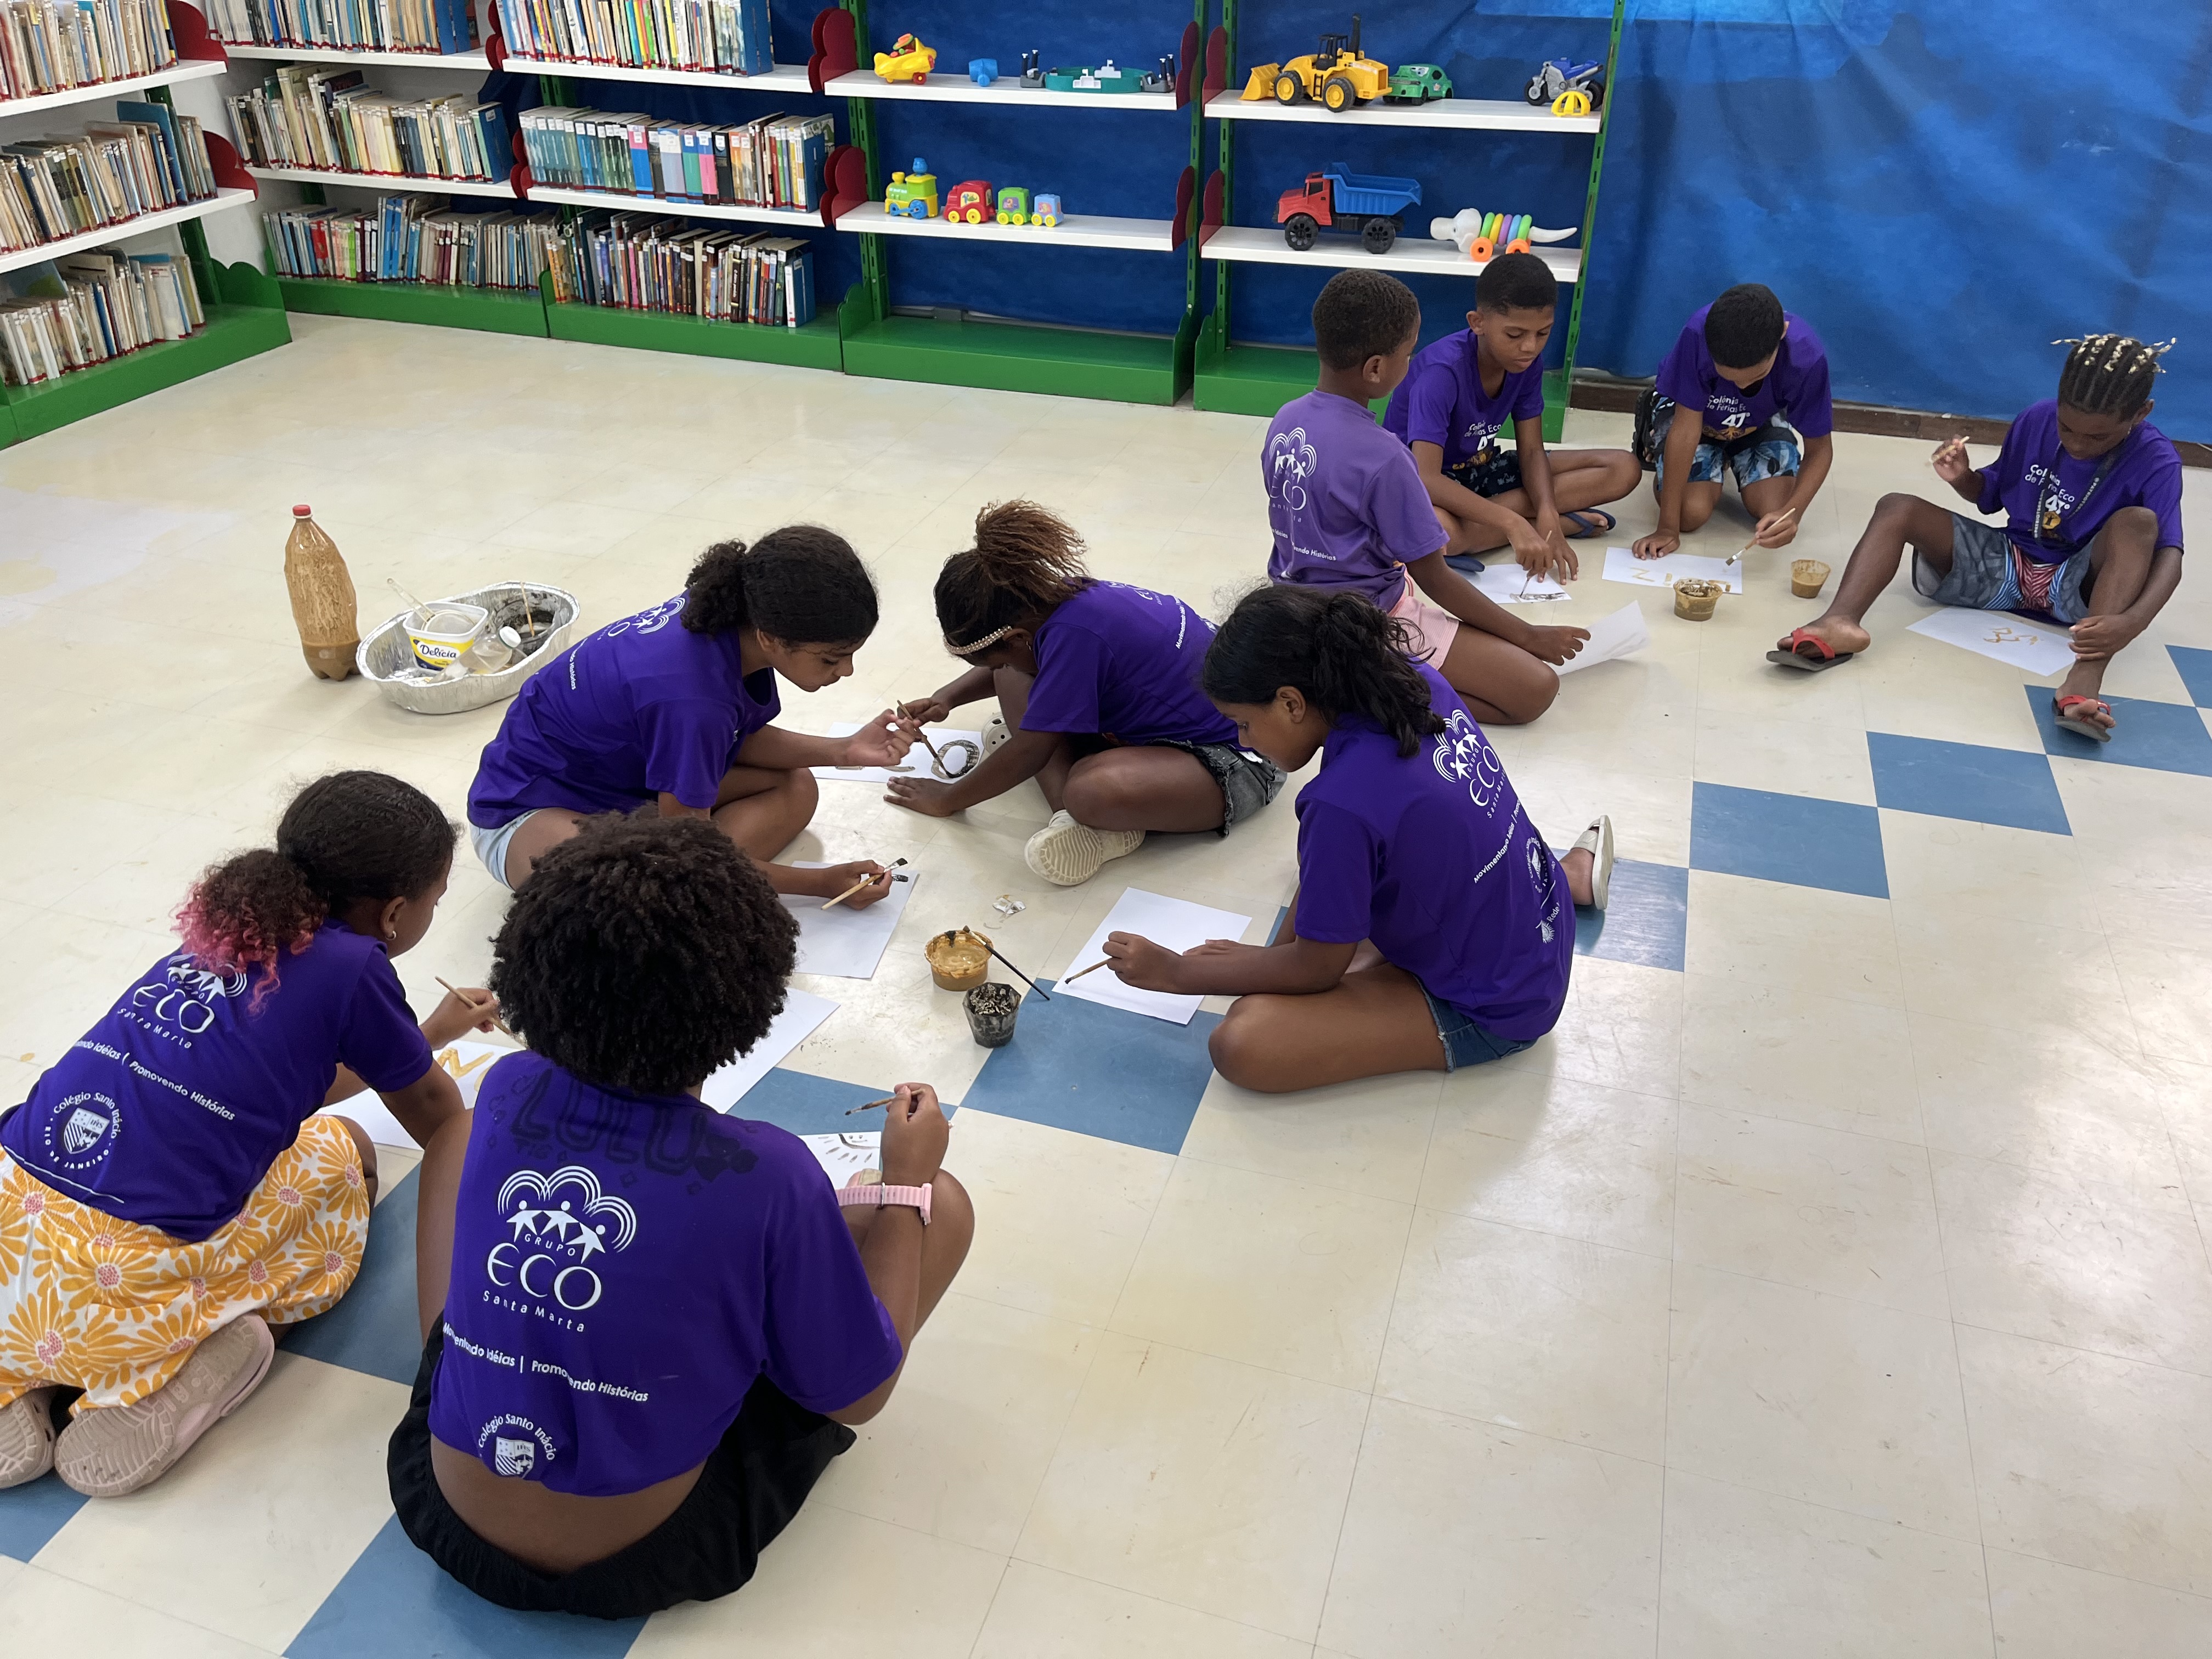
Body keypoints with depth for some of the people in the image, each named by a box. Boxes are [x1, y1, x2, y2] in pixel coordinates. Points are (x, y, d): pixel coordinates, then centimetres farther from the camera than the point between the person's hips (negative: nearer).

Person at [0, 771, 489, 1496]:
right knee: (341, 1154, 21)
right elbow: (429, 1112, 14)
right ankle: (214, 1353, -1)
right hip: (125, 1283, -5)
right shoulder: (351, 966, -5)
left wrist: (431, 1032, 46)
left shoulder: (224, 932, 15)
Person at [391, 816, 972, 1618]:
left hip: (448, 1518, 4)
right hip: (641, 1564, -3)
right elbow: (858, 1396, -11)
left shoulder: (506, 1094, -13)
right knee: (941, 1204, 2)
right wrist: (905, 1181, -3)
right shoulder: (767, 1176, -26)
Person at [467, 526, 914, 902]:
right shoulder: (693, 697, -36)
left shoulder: (738, 619, -13)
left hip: (624, 776, 10)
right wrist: (821, 883, -15)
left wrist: (842, 752, -9)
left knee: (796, 789, -2)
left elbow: (739, 739, 6)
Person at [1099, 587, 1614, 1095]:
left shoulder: (1344, 804, -32)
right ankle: (1569, 876, 26)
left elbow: (1316, 969, -17)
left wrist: (1173, 972, -8)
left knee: (1241, 1044, -21)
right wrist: (1278, 952, 4)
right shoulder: (1418, 682, -10)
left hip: (1491, 1012, -8)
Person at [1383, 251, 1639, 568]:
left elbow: (1531, 451, -5)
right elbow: (1426, 479, -39)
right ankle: (1567, 522, -23)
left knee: (1624, 468, -5)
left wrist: (1547, 513, -26)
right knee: (1434, 529, -45)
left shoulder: (1528, 361, -9)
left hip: (1482, 469, 6)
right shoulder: (1442, 371, -30)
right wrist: (1513, 524, -46)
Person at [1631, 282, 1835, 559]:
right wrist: (1667, 528, -32)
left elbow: (1819, 449, -22)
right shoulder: (1698, 335, -40)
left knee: (1773, 512, -16)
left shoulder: (1807, 357, -35)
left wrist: (1792, 513, -42)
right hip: (1689, 414, -2)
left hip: (1759, 423, 2)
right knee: (1692, 513, -21)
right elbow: (1686, 427, -33)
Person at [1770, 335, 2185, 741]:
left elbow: (2168, 553, -25)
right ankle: (1842, 621, -47)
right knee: (1897, 507, -15)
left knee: (2138, 522, -33)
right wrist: (1963, 479, -14)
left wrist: (2134, 621, -45)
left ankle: (2085, 678, -51)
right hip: (2005, 566, 3)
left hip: (2077, 587, -3)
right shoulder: (2036, 421, -5)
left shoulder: (2156, 461, -15)